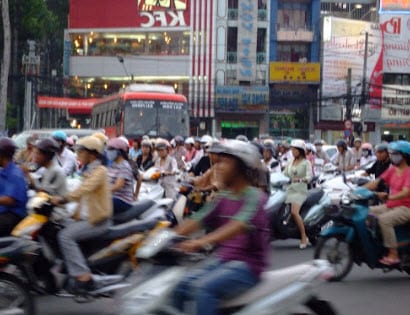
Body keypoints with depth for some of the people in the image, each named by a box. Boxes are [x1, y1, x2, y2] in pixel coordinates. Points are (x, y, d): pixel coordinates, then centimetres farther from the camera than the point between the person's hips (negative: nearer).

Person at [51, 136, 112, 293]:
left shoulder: (100, 171, -13)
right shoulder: (89, 171, 18)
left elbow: (85, 188, -30)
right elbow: (82, 194, 21)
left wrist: (63, 199, -39)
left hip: (97, 221, -9)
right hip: (85, 217, 9)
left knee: (66, 236, -22)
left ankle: (83, 277, -25)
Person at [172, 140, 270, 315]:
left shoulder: (255, 197, -11)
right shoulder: (223, 197, 12)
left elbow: (239, 225, -29)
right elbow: (197, 221, 6)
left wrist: (203, 241, -42)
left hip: (247, 265, -7)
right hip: (221, 259, 8)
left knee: (203, 288, -30)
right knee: (176, 287, -9)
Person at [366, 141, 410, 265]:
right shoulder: (392, 169, 11)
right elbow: (376, 182, 7)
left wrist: (387, 196, -40)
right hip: (390, 206, 9)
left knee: (384, 219, -32)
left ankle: (393, 255, -28)